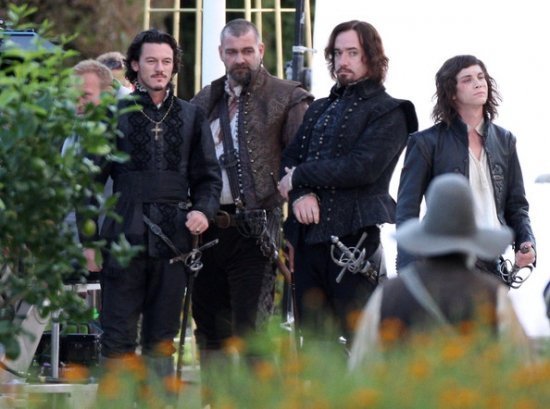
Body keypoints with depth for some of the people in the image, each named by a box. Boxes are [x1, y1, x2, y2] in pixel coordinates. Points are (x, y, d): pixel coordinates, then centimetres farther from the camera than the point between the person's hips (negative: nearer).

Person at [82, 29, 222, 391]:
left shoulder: (191, 116, 13)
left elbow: (208, 176, 16)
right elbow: (92, 180, 5)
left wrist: (204, 210, -5)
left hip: (174, 240, 2)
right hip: (125, 238, -2)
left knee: (162, 339, 7)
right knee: (119, 338, -4)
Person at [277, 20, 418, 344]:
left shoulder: (388, 112, 1)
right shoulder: (320, 110, 23)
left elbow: (361, 168, -13)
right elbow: (290, 159, 14)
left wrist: (300, 176, -6)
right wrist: (300, 193, -8)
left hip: (355, 239, -7)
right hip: (309, 240, 7)